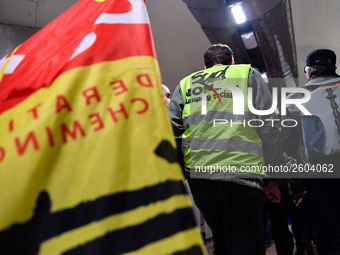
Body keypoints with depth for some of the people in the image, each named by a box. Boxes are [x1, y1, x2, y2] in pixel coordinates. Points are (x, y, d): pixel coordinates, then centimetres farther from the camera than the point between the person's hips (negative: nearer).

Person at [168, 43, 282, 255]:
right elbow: (268, 128, 4)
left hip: (197, 174, 4)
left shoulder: (186, 83, 18)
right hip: (240, 172, -4)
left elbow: (171, 129, 7)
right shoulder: (248, 74, 12)